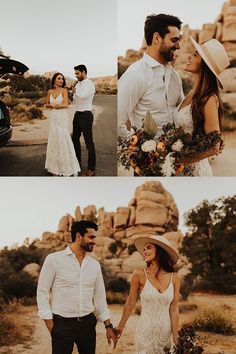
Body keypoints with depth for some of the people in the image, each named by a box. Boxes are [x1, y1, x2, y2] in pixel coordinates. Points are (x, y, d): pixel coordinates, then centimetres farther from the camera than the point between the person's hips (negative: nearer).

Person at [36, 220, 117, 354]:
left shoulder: (95, 265, 6)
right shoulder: (54, 259, -7)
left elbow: (100, 297, 12)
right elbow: (42, 292, -6)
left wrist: (108, 326, 10)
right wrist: (49, 324, -10)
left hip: (87, 323, 4)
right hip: (62, 323, -4)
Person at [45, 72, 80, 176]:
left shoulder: (64, 90, -4)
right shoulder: (50, 92, 9)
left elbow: (65, 104, -14)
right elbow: (47, 104, 16)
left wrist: (53, 105, -8)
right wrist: (52, 105, -5)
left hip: (62, 118, -5)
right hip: (53, 118, 5)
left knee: (63, 140, -6)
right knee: (54, 140, 6)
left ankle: (67, 168, 1)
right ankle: (56, 166, 15)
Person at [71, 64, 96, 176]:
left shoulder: (89, 84, -11)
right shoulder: (78, 84, 13)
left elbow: (82, 95, -27)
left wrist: (74, 90, -14)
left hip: (86, 115, -8)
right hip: (77, 114, 9)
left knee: (88, 141, -4)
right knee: (75, 138, 17)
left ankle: (91, 168, 2)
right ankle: (77, 161, 33)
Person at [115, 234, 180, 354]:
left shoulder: (174, 278, -5)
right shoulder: (139, 275, -10)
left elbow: (174, 310, -2)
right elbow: (130, 303, 1)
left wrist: (175, 339, -2)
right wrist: (121, 326, 10)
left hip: (166, 333, 2)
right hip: (145, 332, -2)